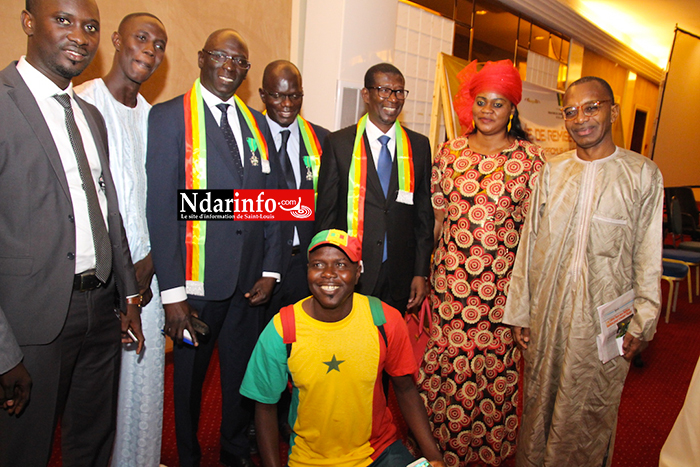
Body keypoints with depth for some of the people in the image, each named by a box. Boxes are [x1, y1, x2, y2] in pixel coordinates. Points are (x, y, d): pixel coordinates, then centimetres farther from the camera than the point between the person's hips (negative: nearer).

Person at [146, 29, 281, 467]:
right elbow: (161, 207, -11)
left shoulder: (256, 122, 10)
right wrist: (172, 292, -14)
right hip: (198, 282, -4)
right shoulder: (169, 117, -4)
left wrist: (269, 270, 2)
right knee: (190, 374, 14)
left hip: (248, 282, 4)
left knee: (242, 372, 16)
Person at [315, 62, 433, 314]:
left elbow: (424, 213, 7)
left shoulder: (419, 145, 7)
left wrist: (421, 272, 3)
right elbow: (325, 212, 0)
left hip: (400, 278, 2)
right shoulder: (338, 143, -1)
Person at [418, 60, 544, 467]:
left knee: (493, 367, 7)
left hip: (502, 283, -1)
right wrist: (428, 272, 8)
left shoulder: (529, 157, 0)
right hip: (450, 280, 2)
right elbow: (435, 215, 10)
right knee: (444, 363, 7)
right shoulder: (449, 152, 6)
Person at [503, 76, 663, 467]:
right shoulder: (552, 172, 6)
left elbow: (649, 256, 0)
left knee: (589, 411, 9)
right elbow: (530, 244, 6)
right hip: (547, 313, 3)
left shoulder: (643, 174, -1)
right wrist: (520, 311, 6)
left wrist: (642, 321, -3)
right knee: (539, 402, 14)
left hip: (605, 318, -2)